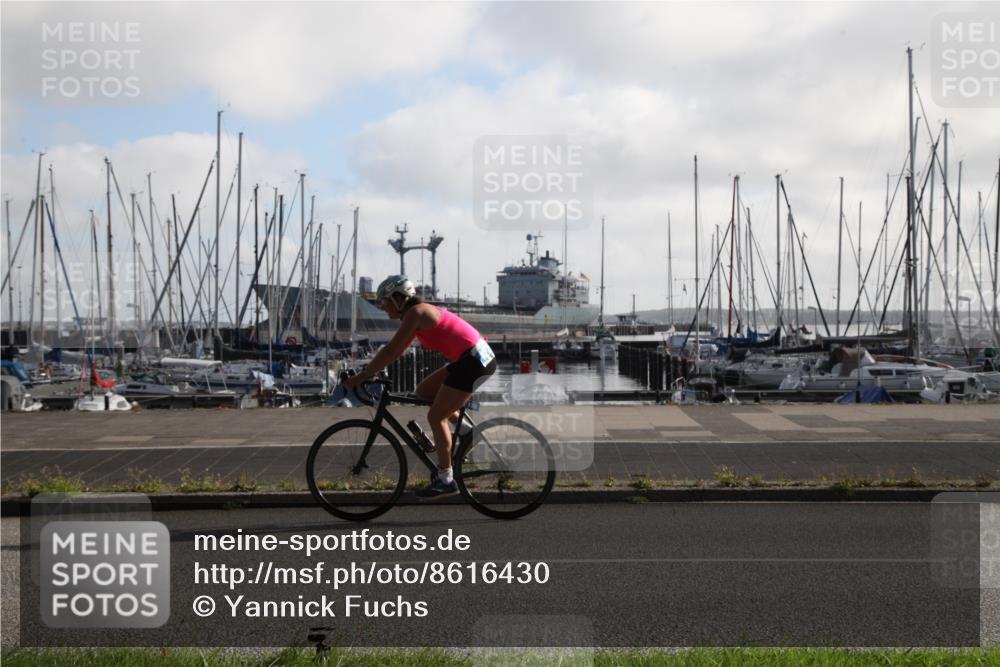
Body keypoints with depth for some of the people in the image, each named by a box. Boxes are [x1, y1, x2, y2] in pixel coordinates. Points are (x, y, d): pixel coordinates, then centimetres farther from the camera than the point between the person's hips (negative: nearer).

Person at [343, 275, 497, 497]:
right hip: (471, 359, 10)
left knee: (435, 416, -4)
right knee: (423, 391, 16)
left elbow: (391, 351, -17)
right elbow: (396, 351, 21)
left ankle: (445, 479, 1)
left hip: (474, 361, -10)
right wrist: (370, 370, 16)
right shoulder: (422, 312, 17)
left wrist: (362, 376, -13)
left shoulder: (415, 313, -12)